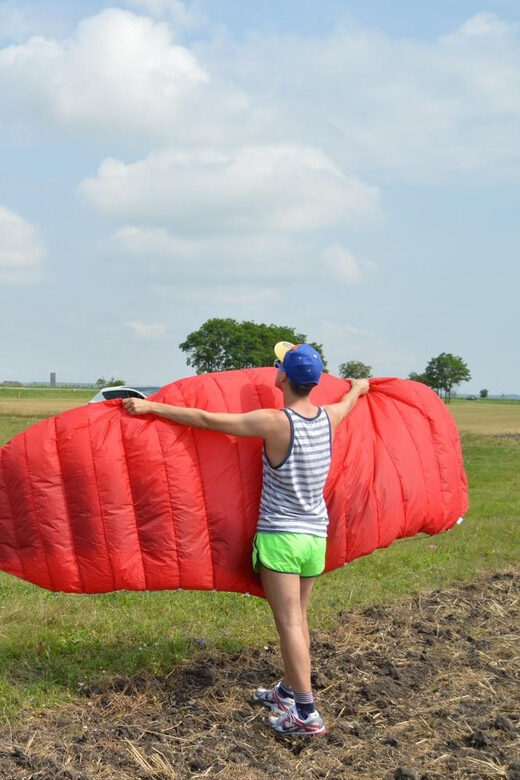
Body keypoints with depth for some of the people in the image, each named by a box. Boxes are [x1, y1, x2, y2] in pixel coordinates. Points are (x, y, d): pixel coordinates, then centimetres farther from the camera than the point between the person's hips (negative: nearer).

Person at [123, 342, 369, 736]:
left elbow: (206, 419, -16)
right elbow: (349, 401, 26)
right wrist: (359, 388, 50)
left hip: (280, 537, -6)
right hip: (316, 536, 6)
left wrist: (151, 406, -8)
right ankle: (288, 691, 32)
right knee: (298, 619, 18)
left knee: (289, 624, -3)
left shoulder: (274, 422, -18)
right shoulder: (329, 416, 0)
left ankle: (306, 714, -4)